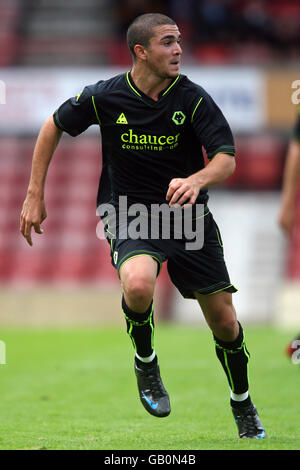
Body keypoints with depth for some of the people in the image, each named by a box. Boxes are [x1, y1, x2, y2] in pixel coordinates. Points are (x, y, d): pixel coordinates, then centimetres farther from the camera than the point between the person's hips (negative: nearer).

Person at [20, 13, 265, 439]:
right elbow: (53, 128, 6)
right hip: (129, 215, -1)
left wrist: (196, 180, -38)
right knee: (139, 284, -34)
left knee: (224, 322, 3)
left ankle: (243, 404, 31)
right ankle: (145, 362, -3)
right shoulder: (105, 97, -10)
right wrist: (35, 197, 4)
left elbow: (227, 159, -15)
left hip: (188, 213, 2)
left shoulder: (193, 99, -11)